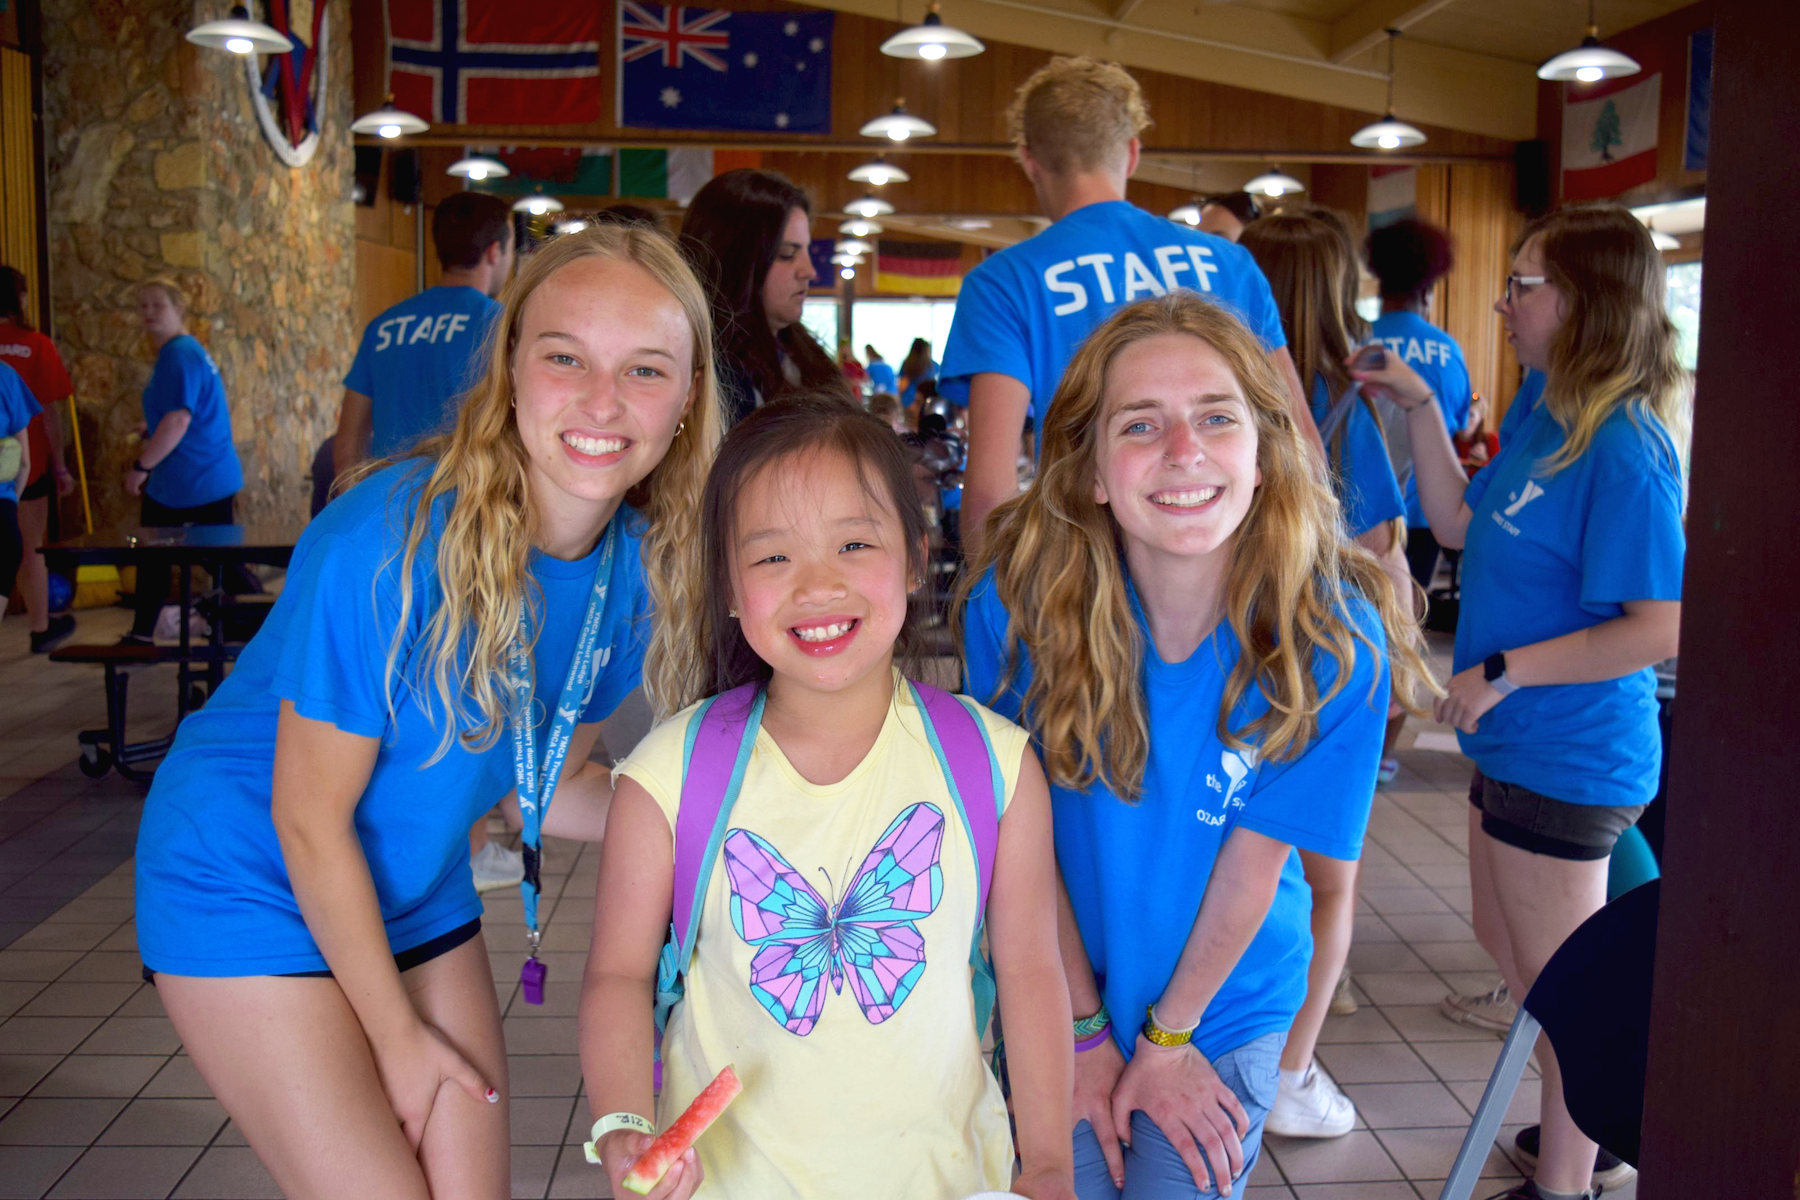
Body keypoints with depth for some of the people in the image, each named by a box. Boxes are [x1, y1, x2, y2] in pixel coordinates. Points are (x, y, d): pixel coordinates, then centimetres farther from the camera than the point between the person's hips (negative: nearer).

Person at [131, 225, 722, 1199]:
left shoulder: (640, 567, -11)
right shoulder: (389, 543, -29)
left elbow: (546, 781, 1)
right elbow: (311, 820, -20)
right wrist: (396, 1031, -10)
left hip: (419, 893, 6)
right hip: (254, 890, -6)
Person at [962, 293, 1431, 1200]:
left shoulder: (1335, 636, -22)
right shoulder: (1015, 599, -23)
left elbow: (1255, 860, -15)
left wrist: (1167, 1038, -8)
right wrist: (1086, 1031, -9)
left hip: (1222, 1012, 0)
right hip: (1056, 998, 0)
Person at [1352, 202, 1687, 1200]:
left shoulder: (1625, 450, -24)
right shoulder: (1545, 419, 4)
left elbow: (1661, 629, -27)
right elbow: (1459, 524, 12)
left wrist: (1503, 671, -22)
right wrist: (1421, 409, 5)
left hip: (1568, 761, -10)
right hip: (1517, 746, 10)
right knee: (1505, 943, 25)